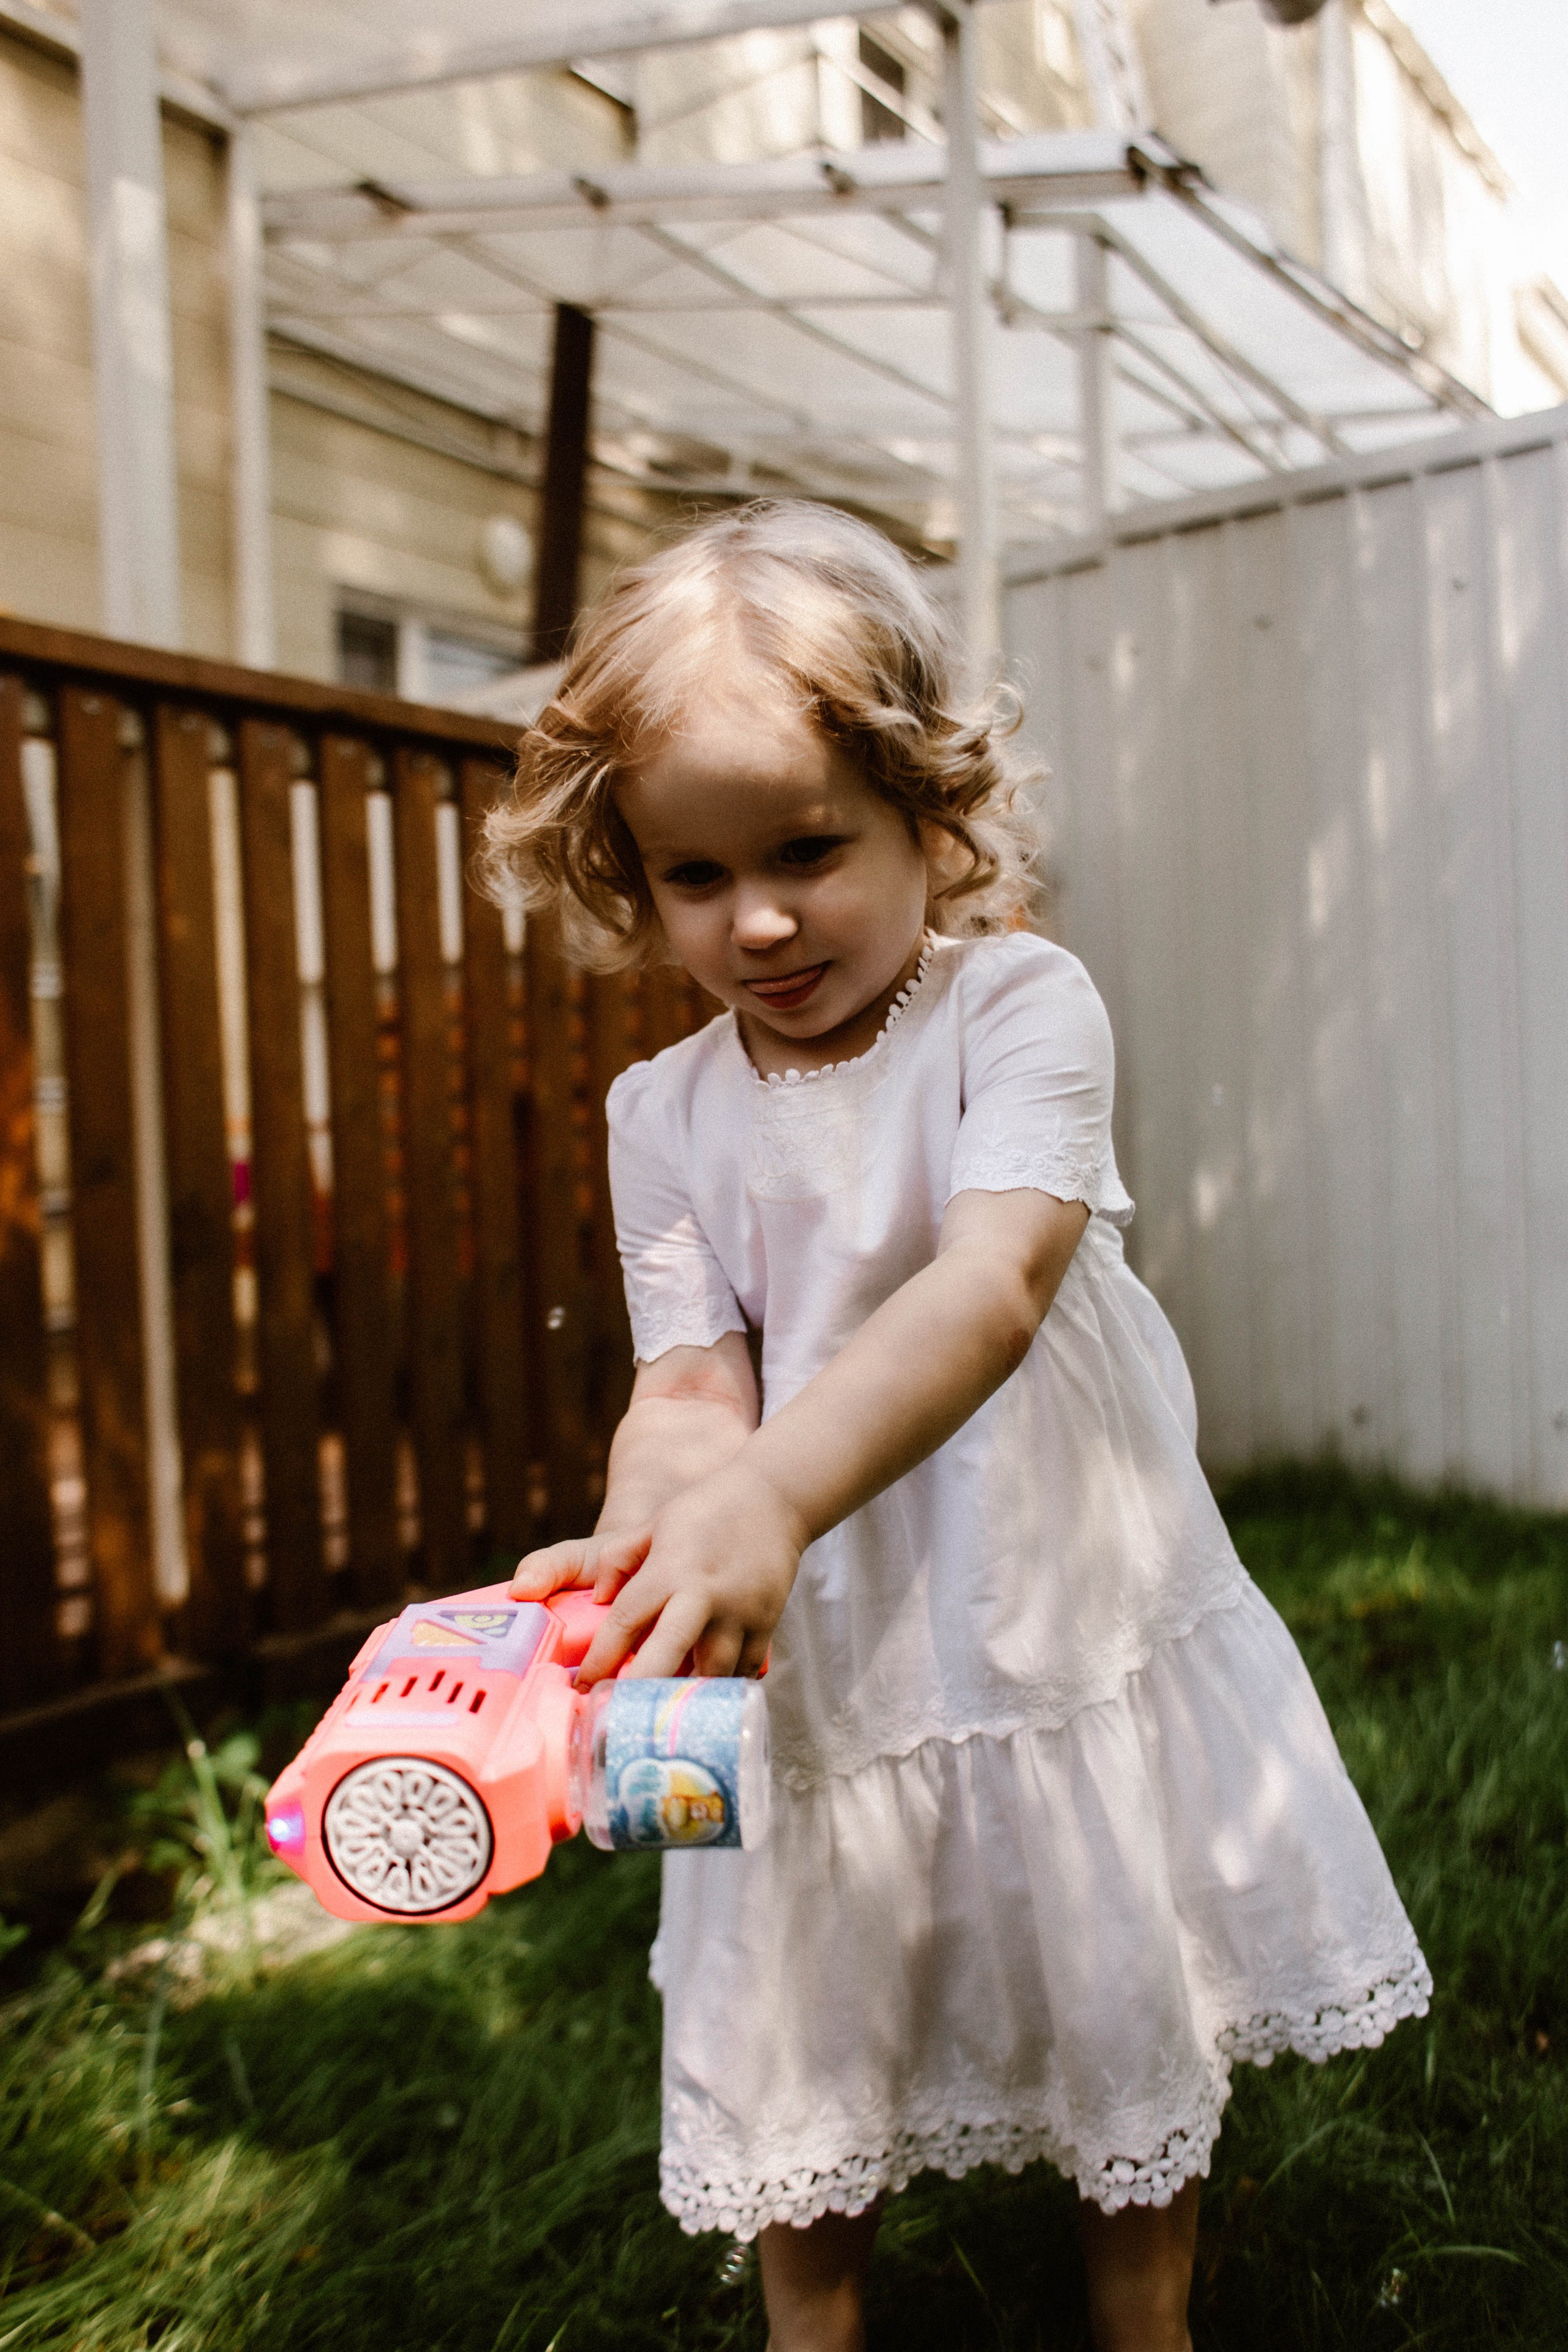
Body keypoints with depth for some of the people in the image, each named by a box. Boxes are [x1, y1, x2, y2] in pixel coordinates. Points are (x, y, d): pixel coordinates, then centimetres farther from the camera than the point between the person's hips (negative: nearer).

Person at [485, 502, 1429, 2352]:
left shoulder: (1020, 1005, -14)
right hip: (829, 1658, 2)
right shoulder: (667, 1115, -3)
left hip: (1078, 1612, -1)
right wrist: (648, 1545, -31)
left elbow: (994, 1283, -29)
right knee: (806, 2060, 15)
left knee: (1136, 2024, 18)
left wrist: (769, 1499, -43)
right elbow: (690, 1383, -8)